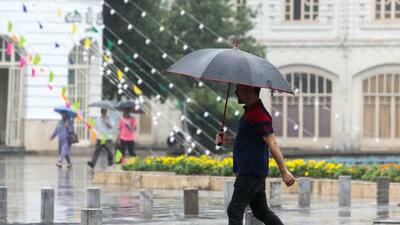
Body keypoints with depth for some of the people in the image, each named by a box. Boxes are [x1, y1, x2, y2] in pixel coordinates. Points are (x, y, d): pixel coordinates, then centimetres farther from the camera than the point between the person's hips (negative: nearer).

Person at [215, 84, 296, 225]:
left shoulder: (259, 114, -17)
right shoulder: (250, 111, 16)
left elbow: (272, 144, -21)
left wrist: (284, 172, -24)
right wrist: (227, 140, 10)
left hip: (252, 173, -10)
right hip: (248, 171, 10)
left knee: (235, 210, -8)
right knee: (261, 211, 13)